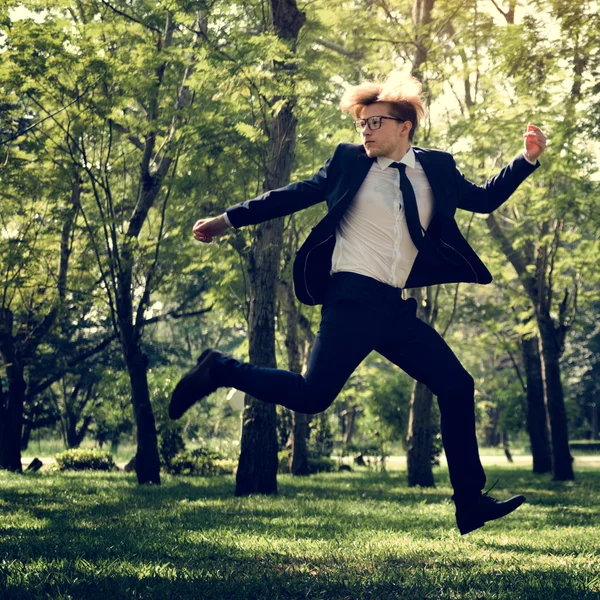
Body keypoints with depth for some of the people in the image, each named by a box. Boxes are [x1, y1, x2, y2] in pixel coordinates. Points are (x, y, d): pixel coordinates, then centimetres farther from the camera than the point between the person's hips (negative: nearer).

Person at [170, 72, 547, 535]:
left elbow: (485, 200, 19)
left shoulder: (437, 168, 12)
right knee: (311, 396, -16)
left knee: (457, 387, 1)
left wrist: (528, 159, 7)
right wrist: (229, 219, 7)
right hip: (353, 299, -5)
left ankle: (471, 503, 9)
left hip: (397, 308, 5)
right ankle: (219, 370, 5)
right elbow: (295, 195, 8)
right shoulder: (349, 161, 4)